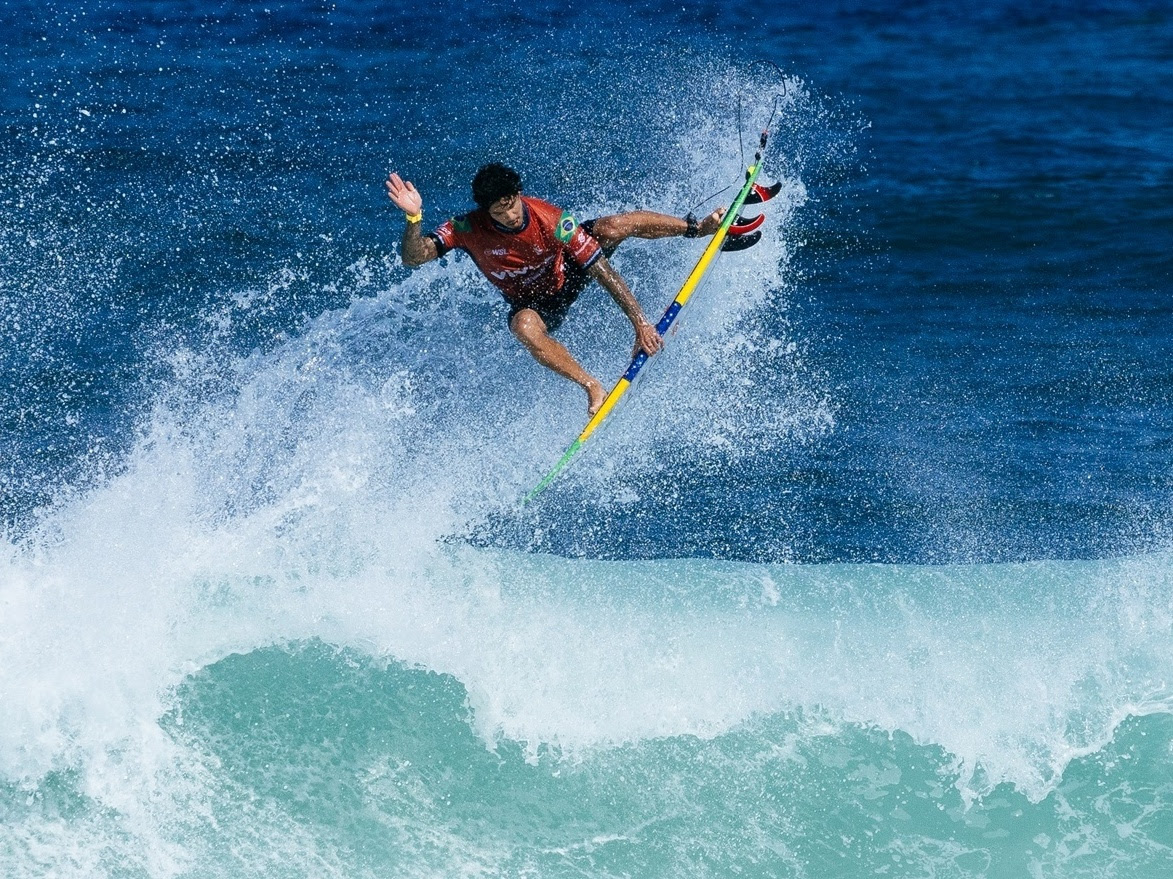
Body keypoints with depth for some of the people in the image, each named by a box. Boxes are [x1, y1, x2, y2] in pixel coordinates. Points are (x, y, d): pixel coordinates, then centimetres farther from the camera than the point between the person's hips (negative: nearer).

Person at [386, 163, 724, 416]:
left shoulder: (550, 220, -33)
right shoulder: (468, 228, -29)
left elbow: (603, 271, -32)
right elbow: (413, 258, -31)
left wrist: (640, 323, -36)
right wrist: (414, 218, -51)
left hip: (570, 273, 0)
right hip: (533, 302, 0)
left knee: (613, 227, -25)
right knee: (525, 328, -38)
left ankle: (698, 227, -3)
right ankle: (592, 387, -25)